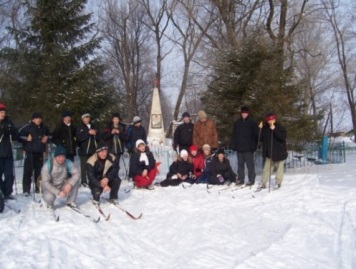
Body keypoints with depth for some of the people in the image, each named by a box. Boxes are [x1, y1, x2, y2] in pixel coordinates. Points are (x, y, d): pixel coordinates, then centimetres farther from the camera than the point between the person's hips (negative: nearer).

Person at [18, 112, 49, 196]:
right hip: (30, 152, -4)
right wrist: (26, 139, -17)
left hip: (40, 152, 4)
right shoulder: (27, 127, -7)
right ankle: (26, 189, -4)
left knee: (39, 170, 6)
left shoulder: (44, 128, 7)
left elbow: (48, 135, 26)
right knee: (28, 170, -8)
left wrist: (46, 138, 7)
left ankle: (38, 187, 18)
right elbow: (19, 136, -6)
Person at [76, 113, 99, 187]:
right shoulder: (80, 128, 4)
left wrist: (95, 134, -2)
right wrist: (88, 133, -16)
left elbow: (99, 138, 20)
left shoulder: (93, 127, 16)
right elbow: (78, 138, -12)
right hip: (84, 150, -3)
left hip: (93, 149, 3)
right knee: (84, 167, -4)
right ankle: (84, 181, 1)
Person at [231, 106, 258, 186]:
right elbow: (234, 135, 12)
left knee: (250, 164, -1)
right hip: (239, 147, 4)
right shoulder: (237, 123, 10)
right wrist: (234, 145, 6)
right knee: (240, 164, 10)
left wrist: (254, 146, -10)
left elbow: (255, 135, -3)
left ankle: (251, 180, 6)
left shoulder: (252, 123, -1)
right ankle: (240, 179, 17)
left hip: (249, 148, -4)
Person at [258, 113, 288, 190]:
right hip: (268, 152, 4)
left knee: (279, 167, 4)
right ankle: (263, 183, 11)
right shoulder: (265, 128, 5)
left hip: (279, 152, -4)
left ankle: (278, 183, 15)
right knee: (266, 167, 5)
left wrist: (274, 130, -30)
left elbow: (283, 137, -23)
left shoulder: (280, 128, -8)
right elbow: (261, 138, 8)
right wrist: (260, 129, -6)